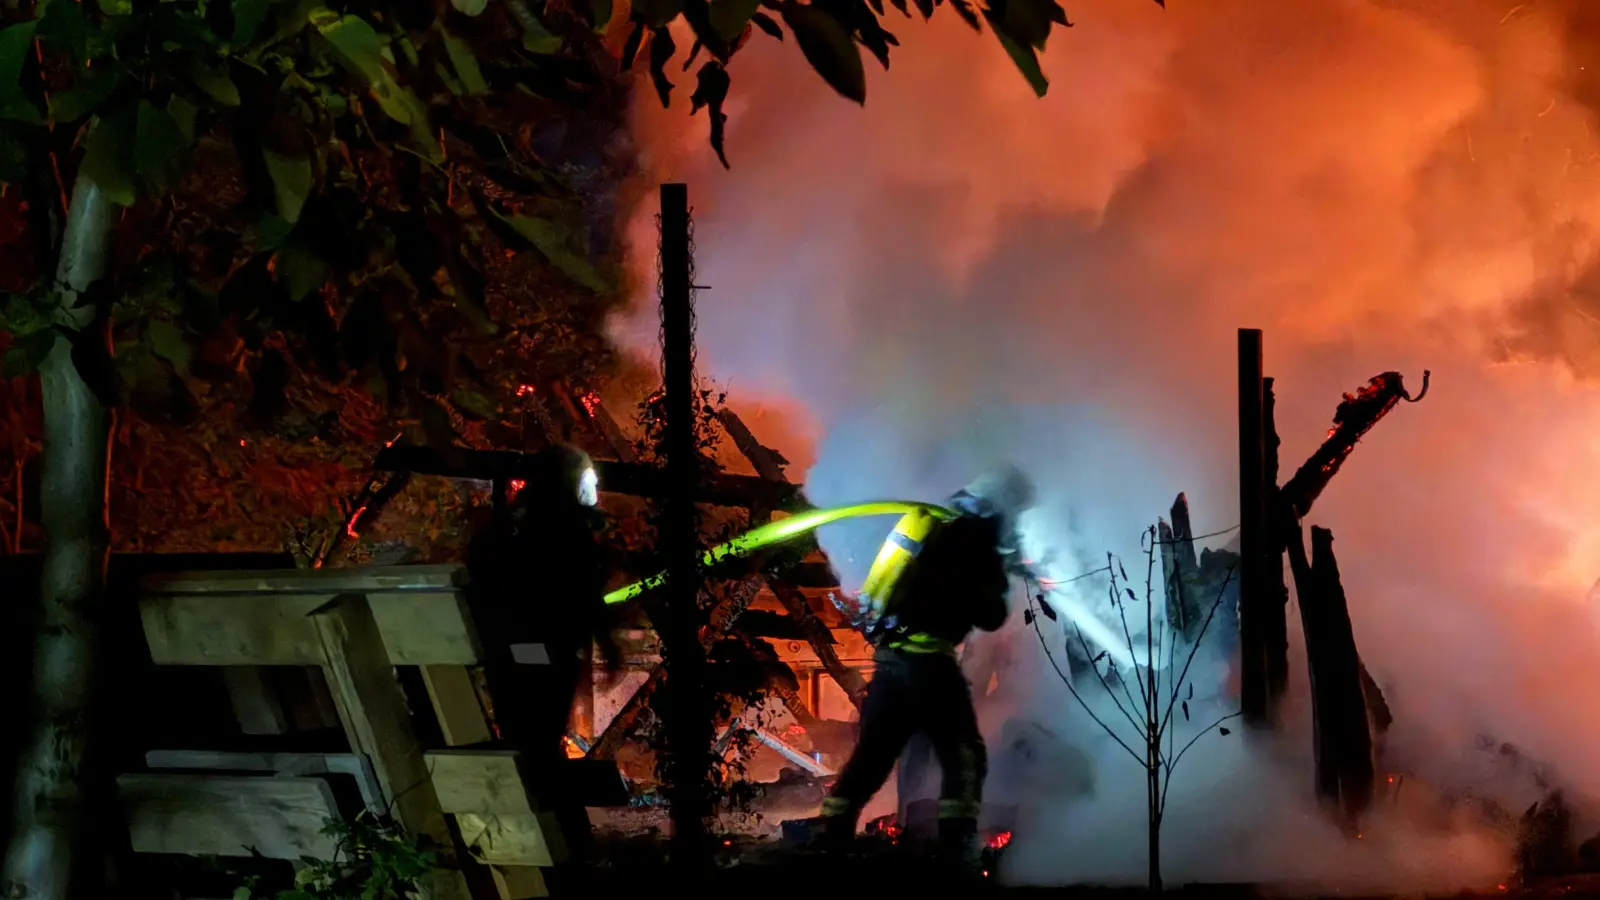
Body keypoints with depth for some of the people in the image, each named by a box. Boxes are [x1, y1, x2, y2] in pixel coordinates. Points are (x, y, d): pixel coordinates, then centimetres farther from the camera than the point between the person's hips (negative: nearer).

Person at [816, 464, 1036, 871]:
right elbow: (989, 617, -8)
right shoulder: (975, 538, -9)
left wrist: (997, 568, 28)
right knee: (964, 760, -1)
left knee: (870, 758, 13)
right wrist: (1001, 577, 9)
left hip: (890, 658, 8)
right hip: (926, 661, -8)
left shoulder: (941, 524, 15)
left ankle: (828, 844, 14)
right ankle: (955, 859, -9)